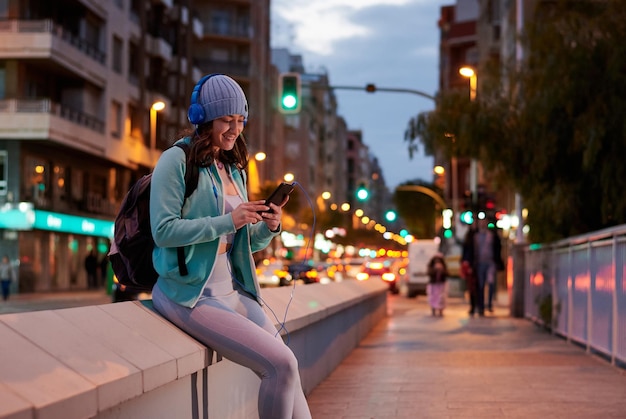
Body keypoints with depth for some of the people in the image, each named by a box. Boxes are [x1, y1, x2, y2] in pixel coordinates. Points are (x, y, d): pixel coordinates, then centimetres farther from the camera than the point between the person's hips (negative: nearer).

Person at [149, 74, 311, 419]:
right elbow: (164, 231, -17)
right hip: (190, 294, -7)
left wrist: (268, 227, -4)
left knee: (287, 367, -3)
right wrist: (228, 222, -21)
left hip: (232, 291, 7)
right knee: (281, 364, -18)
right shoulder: (176, 161, -7)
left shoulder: (234, 168, 15)